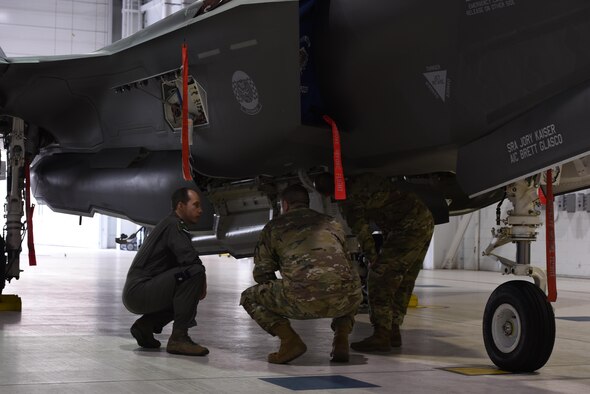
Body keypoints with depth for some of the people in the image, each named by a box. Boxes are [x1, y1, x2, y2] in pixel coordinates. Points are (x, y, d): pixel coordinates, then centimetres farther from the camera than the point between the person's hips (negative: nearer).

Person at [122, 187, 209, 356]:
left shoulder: (170, 224, 21)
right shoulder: (174, 225, -10)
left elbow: (182, 261, 25)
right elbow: (189, 258, -25)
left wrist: (198, 284, 8)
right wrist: (203, 279, -6)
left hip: (134, 294, 10)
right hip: (139, 290, -10)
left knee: (186, 293, 27)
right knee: (195, 272, -23)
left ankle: (145, 325, 13)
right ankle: (178, 338, -22)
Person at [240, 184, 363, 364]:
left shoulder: (274, 227, 19)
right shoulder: (332, 223, 28)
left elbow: (261, 273, 19)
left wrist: (282, 293, 39)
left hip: (302, 301, -3)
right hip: (344, 301, 4)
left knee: (249, 297, 23)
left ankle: (290, 340, 2)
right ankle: (341, 338, 15)